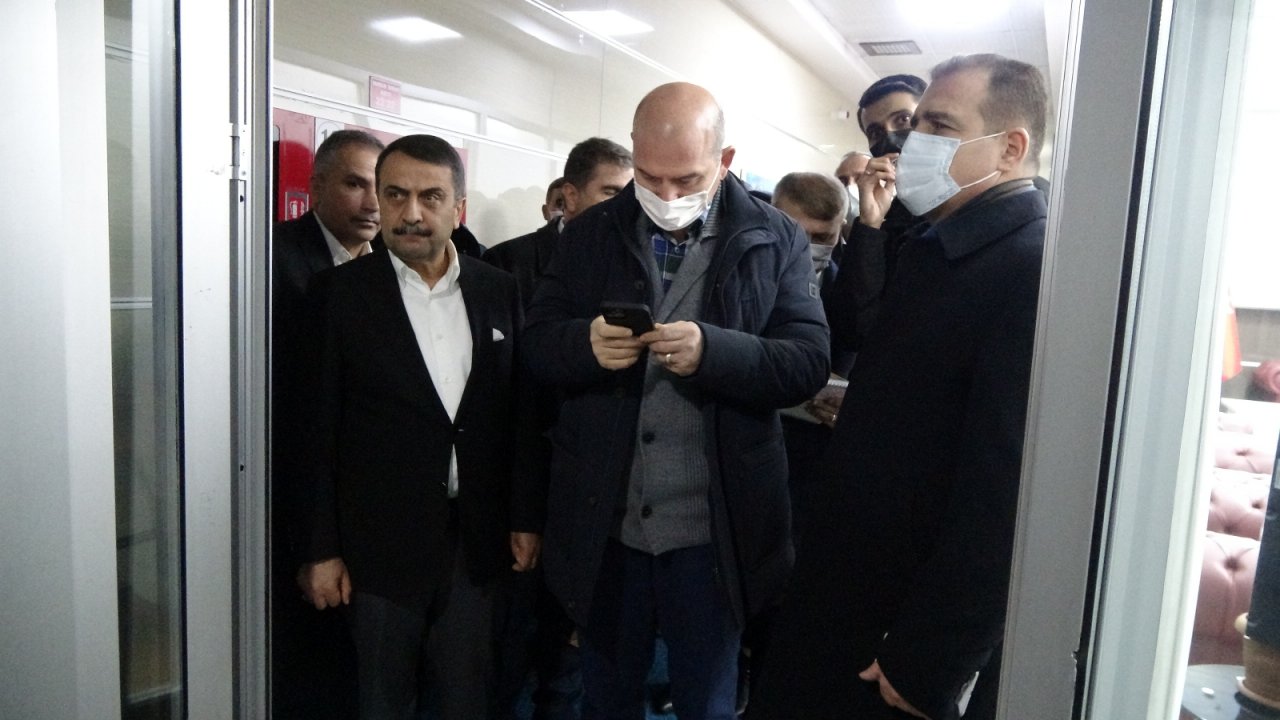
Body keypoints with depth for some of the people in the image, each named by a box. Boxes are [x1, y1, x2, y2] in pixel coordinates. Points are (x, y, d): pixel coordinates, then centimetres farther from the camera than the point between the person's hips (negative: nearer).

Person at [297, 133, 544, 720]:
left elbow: (519, 412, 6)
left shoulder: (499, 291, 2)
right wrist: (321, 550, -5)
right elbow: (318, 429, -5)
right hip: (380, 542, -2)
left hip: (475, 537, 2)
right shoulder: (340, 293, -6)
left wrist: (526, 518, 5)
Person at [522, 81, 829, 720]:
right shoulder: (590, 234, 4)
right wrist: (586, 343, -22)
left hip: (712, 531, -1)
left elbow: (808, 363, -9)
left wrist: (713, 351, -27)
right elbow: (536, 343, 1)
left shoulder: (775, 240, -2)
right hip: (601, 524, 2)